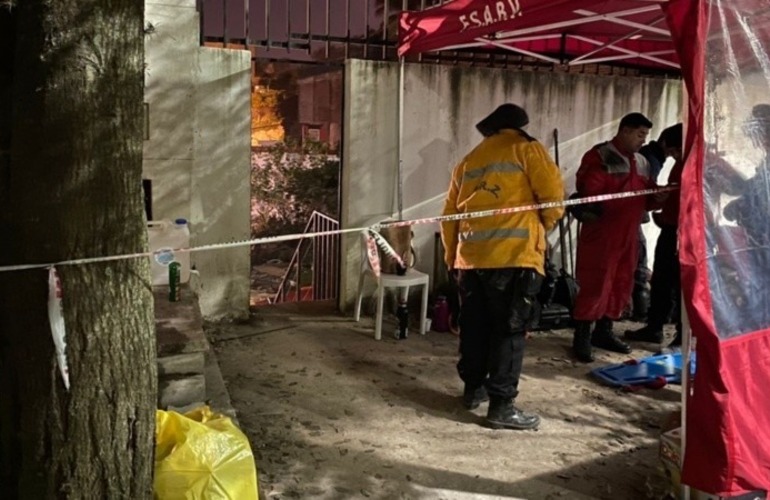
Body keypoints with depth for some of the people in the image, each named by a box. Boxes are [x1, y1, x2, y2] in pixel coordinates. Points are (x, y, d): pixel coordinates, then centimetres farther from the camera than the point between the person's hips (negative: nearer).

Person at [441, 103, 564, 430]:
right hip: (513, 254, -5)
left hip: (470, 256, 6)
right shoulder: (526, 148, 6)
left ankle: (473, 388, 28)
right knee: (510, 330, -2)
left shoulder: (468, 161, 21)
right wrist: (545, 224, 14)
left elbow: (449, 215, 20)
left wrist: (452, 256, 28)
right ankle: (501, 405, -2)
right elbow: (553, 194, -5)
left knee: (474, 326, 15)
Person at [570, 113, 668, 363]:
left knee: (622, 284, 12)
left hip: (629, 234, 8)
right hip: (601, 233, -8)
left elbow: (645, 197, 21)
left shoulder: (642, 162, 17)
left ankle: (603, 331, 24)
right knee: (595, 285, -8)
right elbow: (588, 192, -18)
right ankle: (582, 337, -2)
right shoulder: (599, 156, -7)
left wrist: (656, 197, 2)